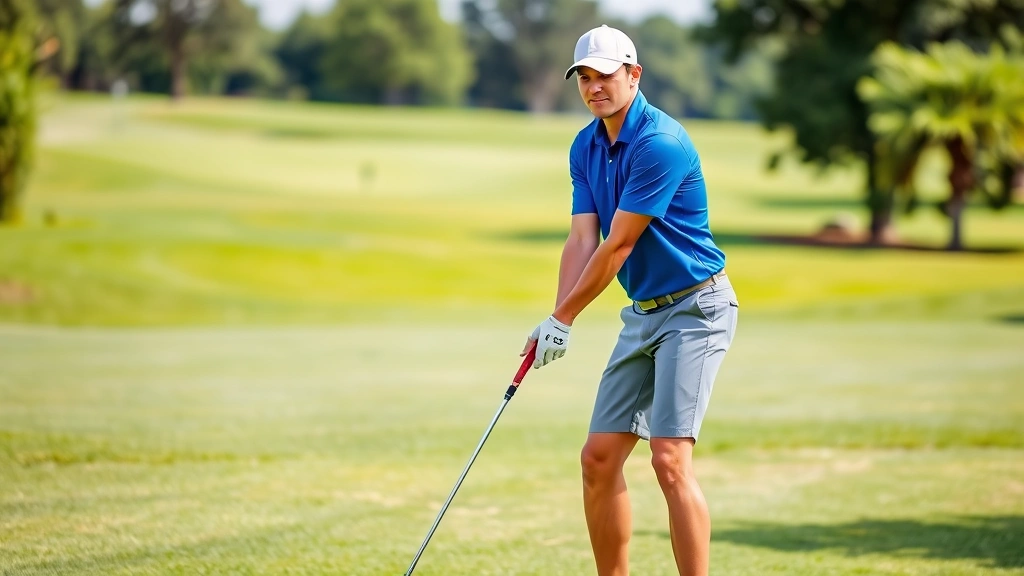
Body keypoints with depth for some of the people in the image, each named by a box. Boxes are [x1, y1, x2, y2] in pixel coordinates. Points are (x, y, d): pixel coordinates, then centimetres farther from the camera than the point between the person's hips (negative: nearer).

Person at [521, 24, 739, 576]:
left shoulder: (661, 143, -20)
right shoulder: (585, 148, 8)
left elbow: (617, 246, -17)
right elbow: (582, 241, 2)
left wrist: (563, 319, -10)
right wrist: (556, 320, -12)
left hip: (695, 308, -9)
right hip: (643, 313, 9)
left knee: (669, 460, -18)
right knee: (598, 458, 6)